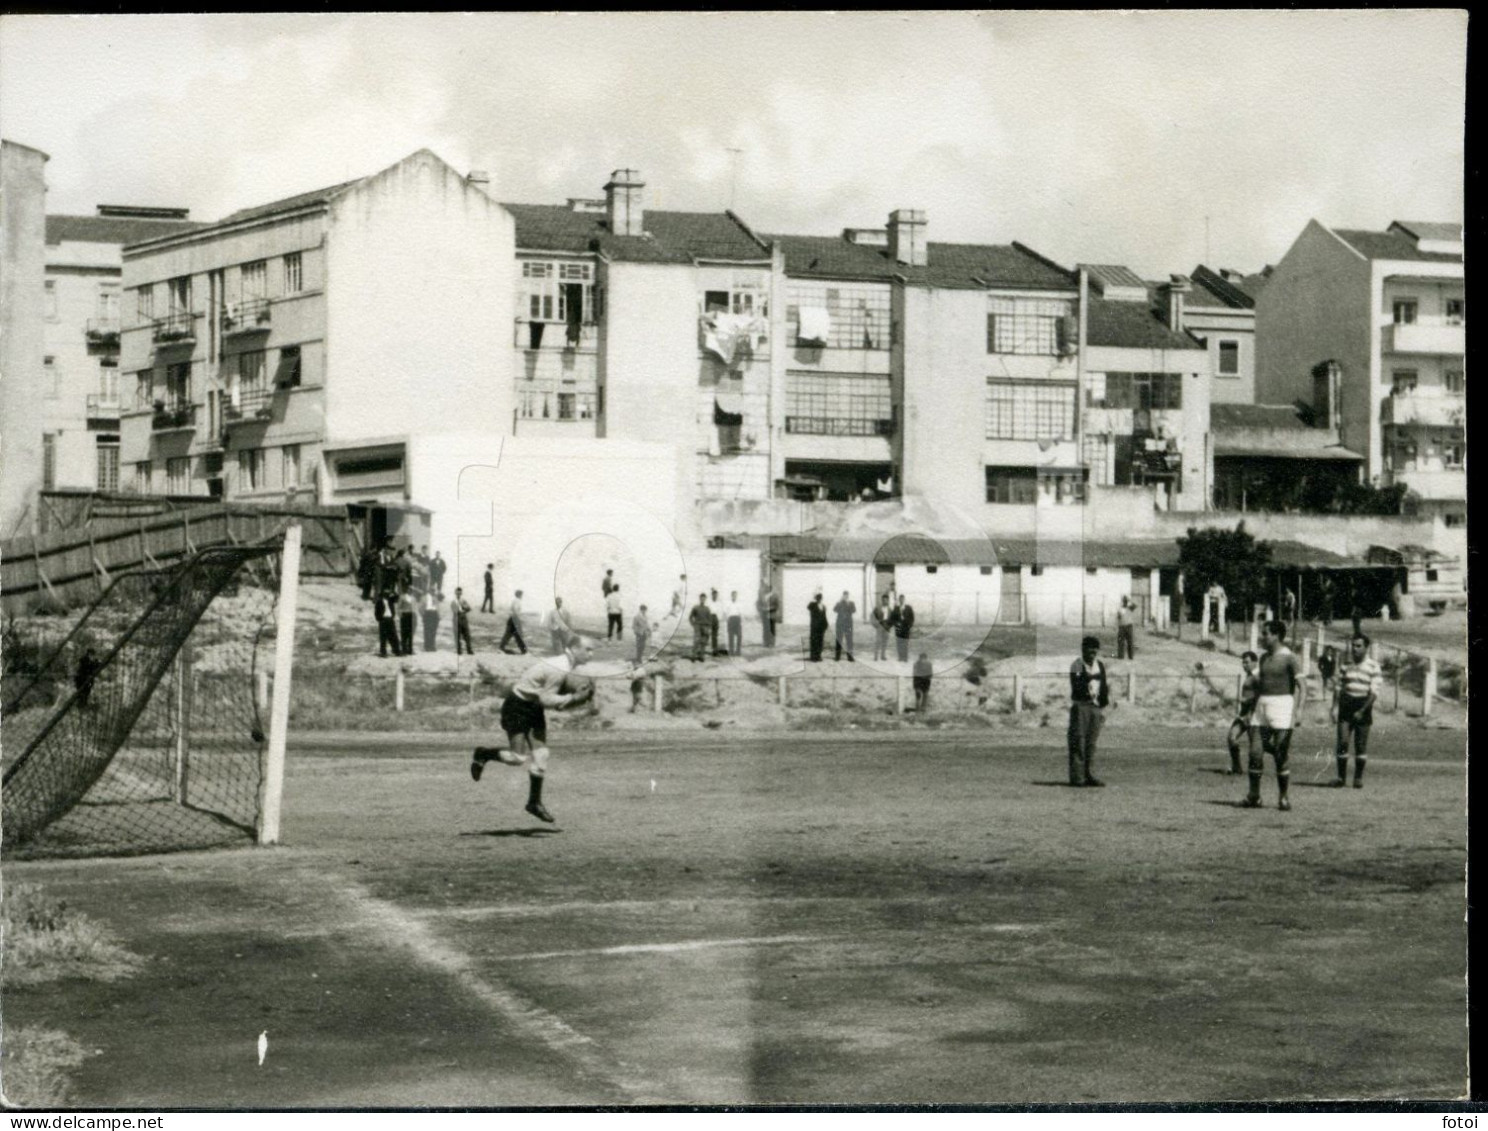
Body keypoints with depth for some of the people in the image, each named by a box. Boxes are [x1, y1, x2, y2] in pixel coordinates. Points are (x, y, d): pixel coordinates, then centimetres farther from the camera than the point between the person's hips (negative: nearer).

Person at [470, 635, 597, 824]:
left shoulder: (567, 668, 4)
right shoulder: (558, 670, -26)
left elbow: (557, 696, 9)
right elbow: (546, 699, -26)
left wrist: (582, 695, -4)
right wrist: (574, 697, -23)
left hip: (534, 708, 9)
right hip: (518, 707, -9)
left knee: (540, 755, 5)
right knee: (518, 757, -8)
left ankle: (535, 802, 13)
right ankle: (482, 754, 17)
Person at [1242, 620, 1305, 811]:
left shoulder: (1289, 658, -7)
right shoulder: (1264, 657, 14)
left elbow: (1302, 687, -13)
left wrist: (1299, 710, -24)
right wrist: (1255, 708, 21)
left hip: (1282, 706, -6)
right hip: (1262, 707, 6)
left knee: (1280, 756, -5)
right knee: (1255, 752, -2)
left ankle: (1283, 797, 6)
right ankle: (1254, 796, 4)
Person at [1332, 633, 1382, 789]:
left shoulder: (1373, 666, -4)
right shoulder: (1346, 664, 9)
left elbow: (1374, 691, -9)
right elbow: (1339, 687, 13)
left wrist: (1362, 711, -15)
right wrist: (1335, 707, 3)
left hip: (1363, 705, -3)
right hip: (1346, 704, 3)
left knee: (1361, 744, 2)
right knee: (1342, 741, -5)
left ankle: (1358, 777, 11)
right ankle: (1341, 776, 3)